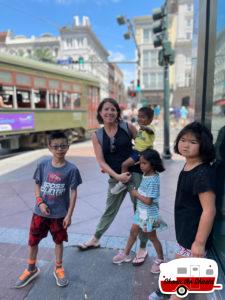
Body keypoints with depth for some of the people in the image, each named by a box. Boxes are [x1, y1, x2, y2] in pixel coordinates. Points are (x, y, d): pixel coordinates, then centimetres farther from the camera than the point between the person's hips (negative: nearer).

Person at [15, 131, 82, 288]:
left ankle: (58, 269, 41)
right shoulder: (43, 165, -8)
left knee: (58, 241, 17)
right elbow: (37, 185, 3)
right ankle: (31, 269, 42)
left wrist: (69, 215, -10)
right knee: (32, 241, 15)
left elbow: (73, 193, -10)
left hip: (60, 214, -2)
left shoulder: (71, 169, -14)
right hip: (40, 212, 2)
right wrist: (40, 202, -12)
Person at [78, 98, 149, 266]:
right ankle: (95, 239, 41)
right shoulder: (97, 135, -1)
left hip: (135, 173, -2)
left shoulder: (128, 127, -5)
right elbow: (101, 162, -6)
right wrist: (117, 176, -17)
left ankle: (143, 249, 28)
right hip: (115, 177, 2)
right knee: (110, 210, 19)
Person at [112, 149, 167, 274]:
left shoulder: (153, 180, -28)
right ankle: (125, 254, 39)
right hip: (141, 211, 8)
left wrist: (136, 194, -17)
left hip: (149, 214, -8)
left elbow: (148, 201, -28)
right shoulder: (145, 174, -3)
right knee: (133, 231, 20)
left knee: (152, 237, 11)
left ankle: (160, 260, 34)